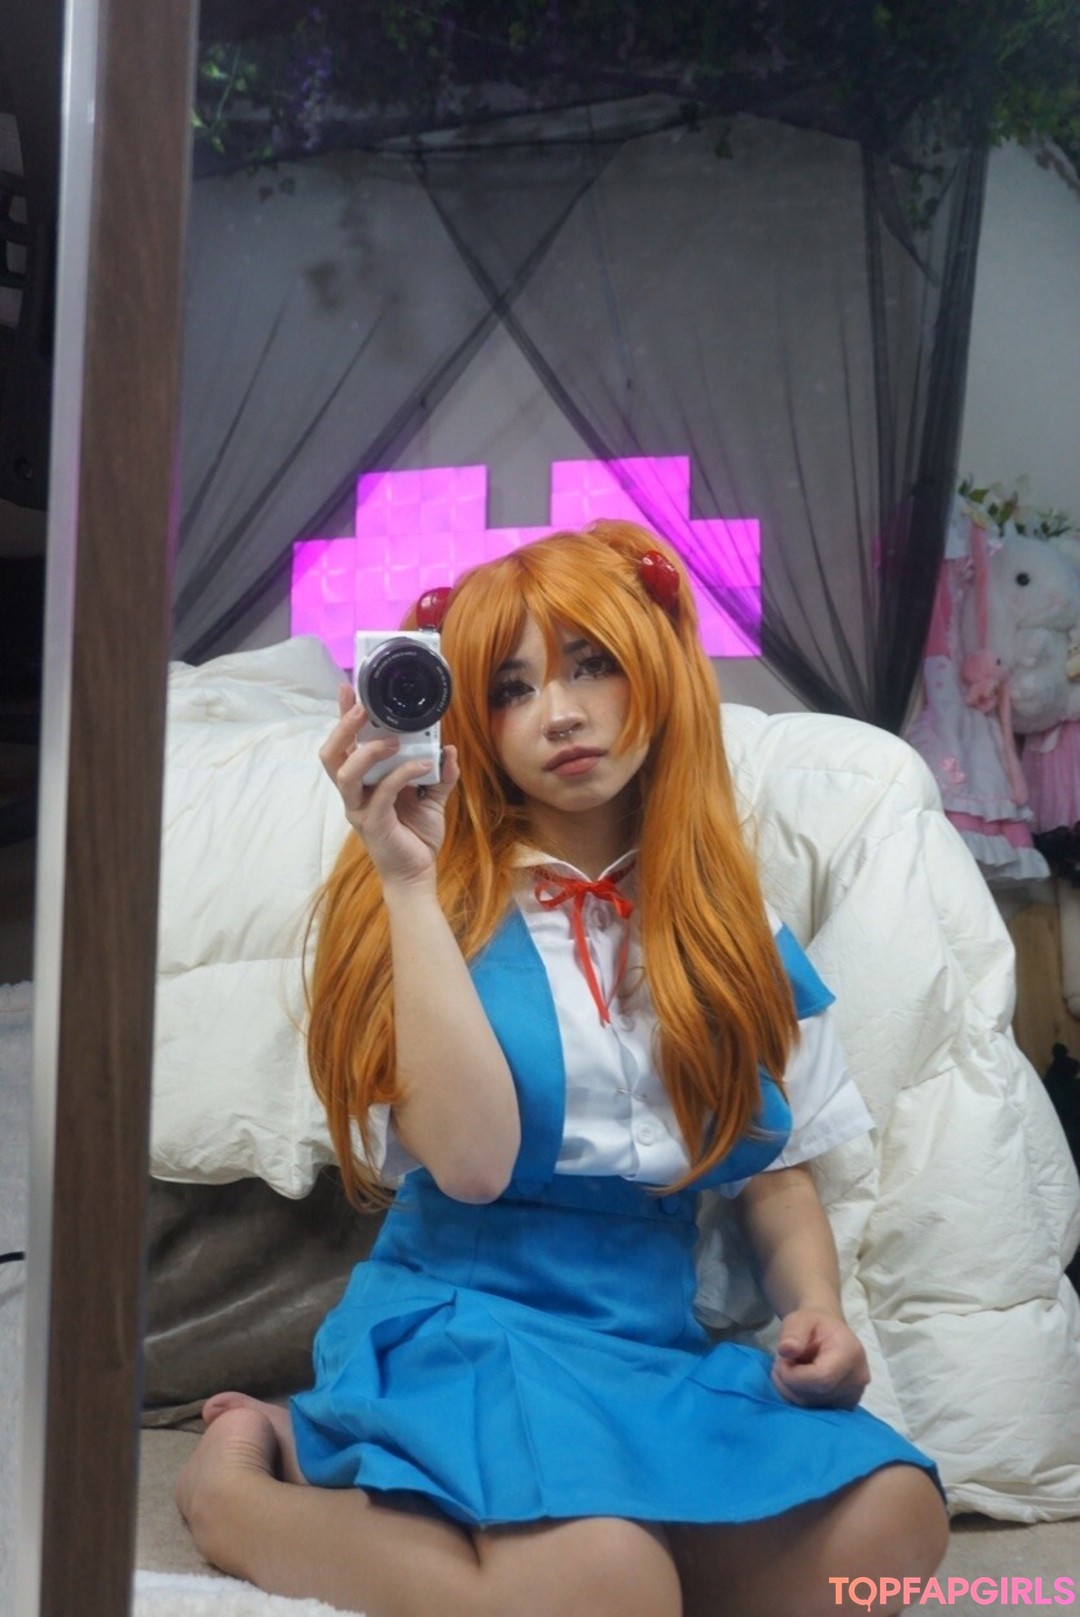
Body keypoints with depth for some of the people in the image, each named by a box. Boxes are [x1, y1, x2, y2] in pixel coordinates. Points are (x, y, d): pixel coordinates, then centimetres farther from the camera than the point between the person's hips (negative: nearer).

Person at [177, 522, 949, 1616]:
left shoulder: (732, 931, 11)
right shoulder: (440, 904, -3)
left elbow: (775, 1165, 16)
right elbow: (470, 1161, -17)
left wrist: (814, 1309, -5)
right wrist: (409, 879, -19)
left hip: (658, 1347, 6)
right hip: (463, 1323, -6)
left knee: (893, 1516, -24)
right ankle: (241, 1487, -4)